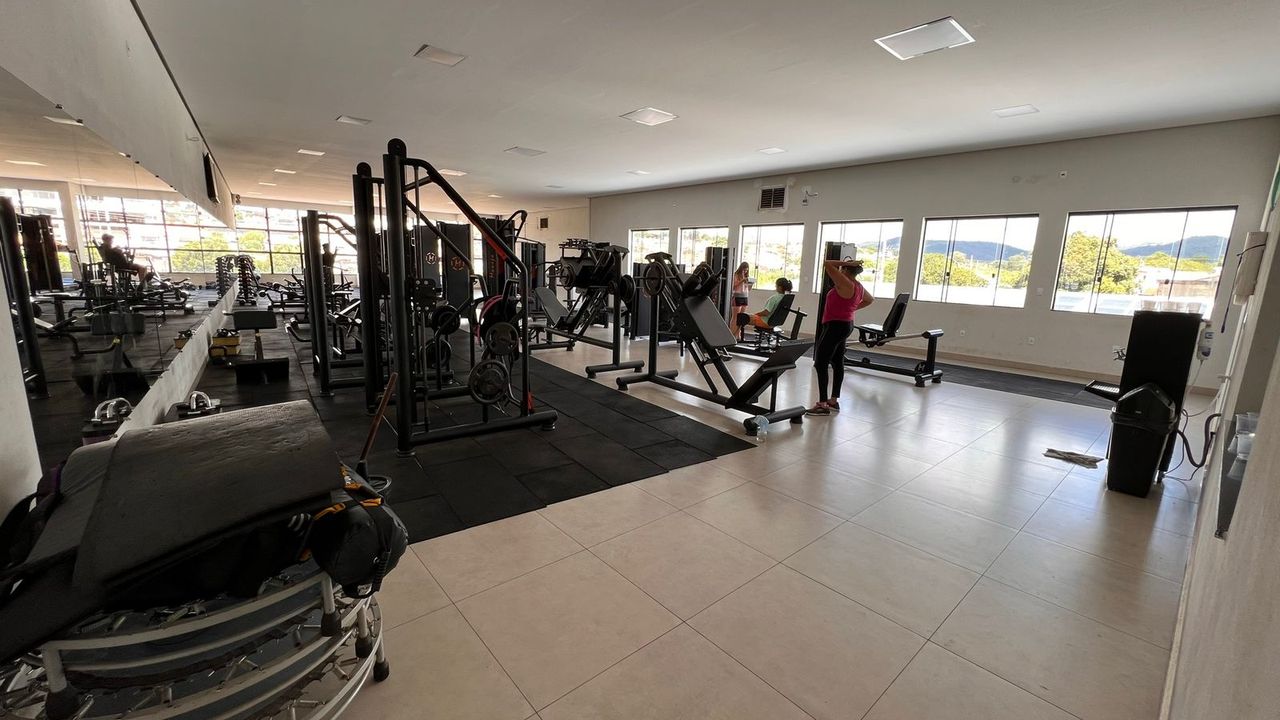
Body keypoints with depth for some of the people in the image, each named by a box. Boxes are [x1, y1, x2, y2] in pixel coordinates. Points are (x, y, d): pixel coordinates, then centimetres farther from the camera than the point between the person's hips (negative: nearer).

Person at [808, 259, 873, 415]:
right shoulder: (858, 286, 10)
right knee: (837, 363, 14)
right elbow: (869, 300, 29)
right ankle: (833, 401, 20)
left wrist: (846, 263, -11)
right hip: (845, 325, 10)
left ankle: (823, 404, -10)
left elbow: (827, 264, -20)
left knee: (820, 363, -9)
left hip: (835, 326, -10)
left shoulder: (845, 284, -17)